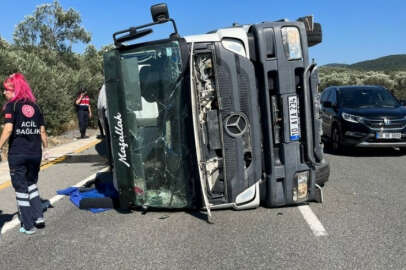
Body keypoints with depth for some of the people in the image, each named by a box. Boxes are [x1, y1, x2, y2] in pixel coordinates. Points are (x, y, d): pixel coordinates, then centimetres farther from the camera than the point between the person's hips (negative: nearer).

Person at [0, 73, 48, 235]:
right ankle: (38, 217, 17)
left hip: (17, 153, -4)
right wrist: (46, 148, 17)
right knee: (32, 185, 21)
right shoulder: (35, 106, 8)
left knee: (21, 188, 5)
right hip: (35, 153, 5)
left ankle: (28, 226, 9)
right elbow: (42, 130, 8)